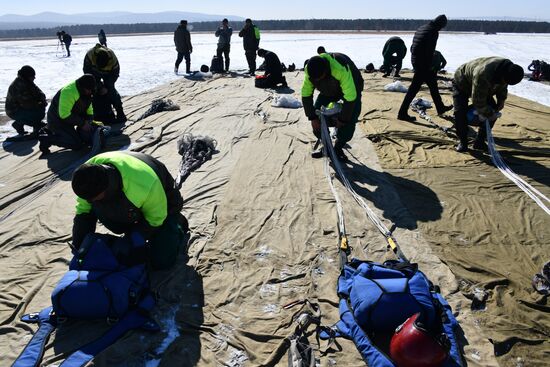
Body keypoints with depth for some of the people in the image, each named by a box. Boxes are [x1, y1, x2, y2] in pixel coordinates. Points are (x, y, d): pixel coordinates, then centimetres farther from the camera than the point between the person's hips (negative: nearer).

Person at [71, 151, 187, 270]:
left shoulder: (147, 188, -46)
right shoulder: (88, 171, -28)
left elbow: (155, 219, -22)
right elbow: (82, 211, -10)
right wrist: (78, 246, -8)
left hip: (163, 204, -5)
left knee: (162, 262, -12)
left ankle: (177, 222, 15)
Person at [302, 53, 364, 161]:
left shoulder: (341, 69, -44)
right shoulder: (310, 70, -28)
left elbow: (350, 98, -38)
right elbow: (306, 94, -17)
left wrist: (342, 120, -28)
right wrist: (312, 117, -18)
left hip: (351, 88, -4)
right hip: (329, 90, 4)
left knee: (350, 120, -20)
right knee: (317, 114, -9)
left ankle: (338, 148, 1)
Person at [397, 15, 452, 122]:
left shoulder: (421, 28, 15)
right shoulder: (433, 31, -13)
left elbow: (413, 46, 16)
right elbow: (429, 51, -18)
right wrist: (428, 67, -14)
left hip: (415, 60, 10)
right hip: (423, 63, -10)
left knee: (433, 84, 20)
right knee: (414, 88, -6)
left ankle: (440, 108, 32)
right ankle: (403, 113, -3)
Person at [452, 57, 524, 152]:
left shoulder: (508, 69, -21)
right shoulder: (483, 75, -46)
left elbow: (503, 86, 5)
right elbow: (478, 101, -36)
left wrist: (501, 100, -4)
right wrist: (489, 114, -24)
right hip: (462, 84, -7)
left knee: (494, 111, -5)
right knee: (460, 112, -25)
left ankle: (479, 142, 3)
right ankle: (463, 142, -7)